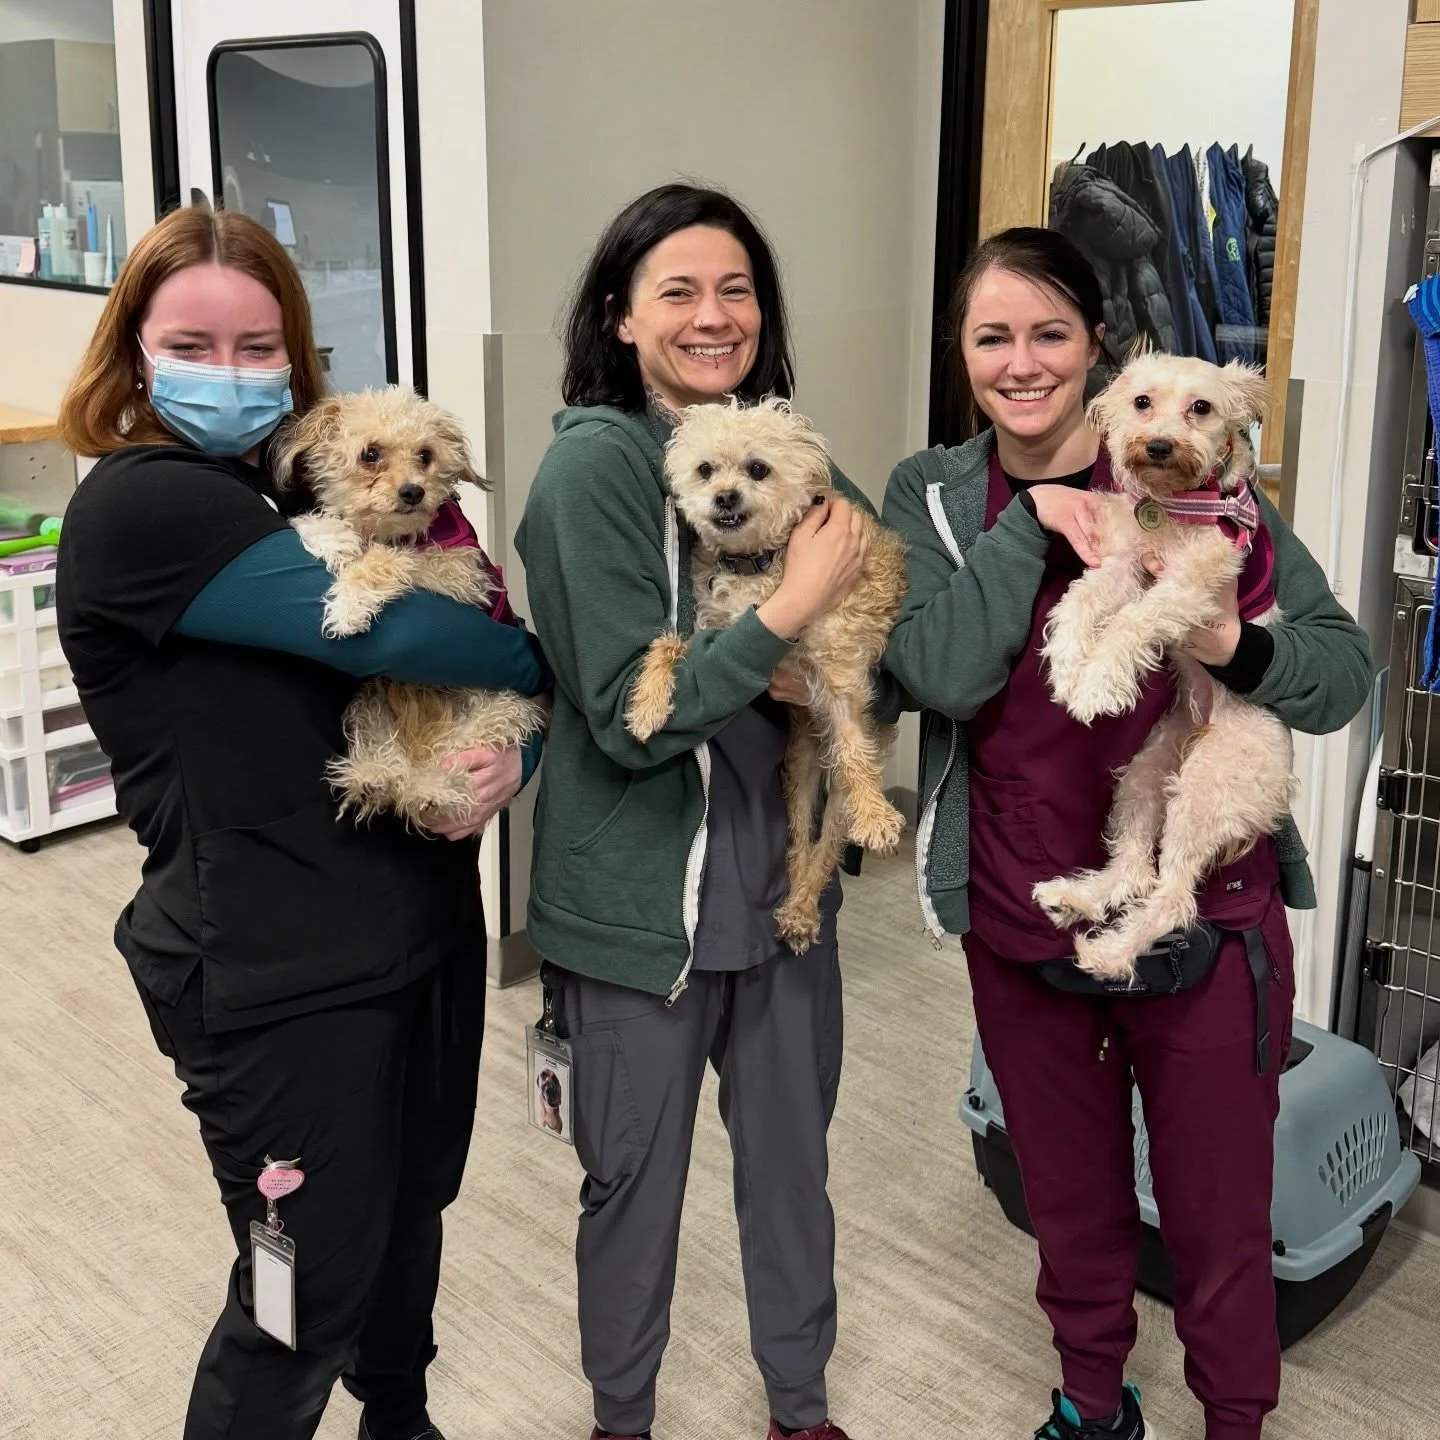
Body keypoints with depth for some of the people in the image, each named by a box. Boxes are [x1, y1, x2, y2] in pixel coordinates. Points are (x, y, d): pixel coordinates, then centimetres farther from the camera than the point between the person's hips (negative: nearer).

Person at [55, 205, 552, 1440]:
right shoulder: (141, 506, -15)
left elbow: (482, 673, 10)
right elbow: (386, 634, -24)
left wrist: (513, 752, -13)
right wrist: (554, 663, -8)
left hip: (426, 924, 8)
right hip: (280, 970, -8)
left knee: (410, 1216, 23)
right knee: (307, 1286, 6)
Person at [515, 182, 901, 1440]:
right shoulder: (595, 462, -15)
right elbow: (630, 716, -21)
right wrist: (794, 608, -23)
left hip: (780, 874, 5)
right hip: (639, 896, -5)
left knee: (792, 1158, 19)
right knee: (635, 1180, 14)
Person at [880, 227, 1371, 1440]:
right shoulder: (931, 496, -1)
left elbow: (1346, 672, -7)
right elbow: (943, 676, -17)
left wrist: (1235, 646, -27)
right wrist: (1034, 521, -20)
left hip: (1207, 911, -2)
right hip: (1020, 918, 2)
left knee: (1220, 1214, 12)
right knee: (1068, 1195, 21)